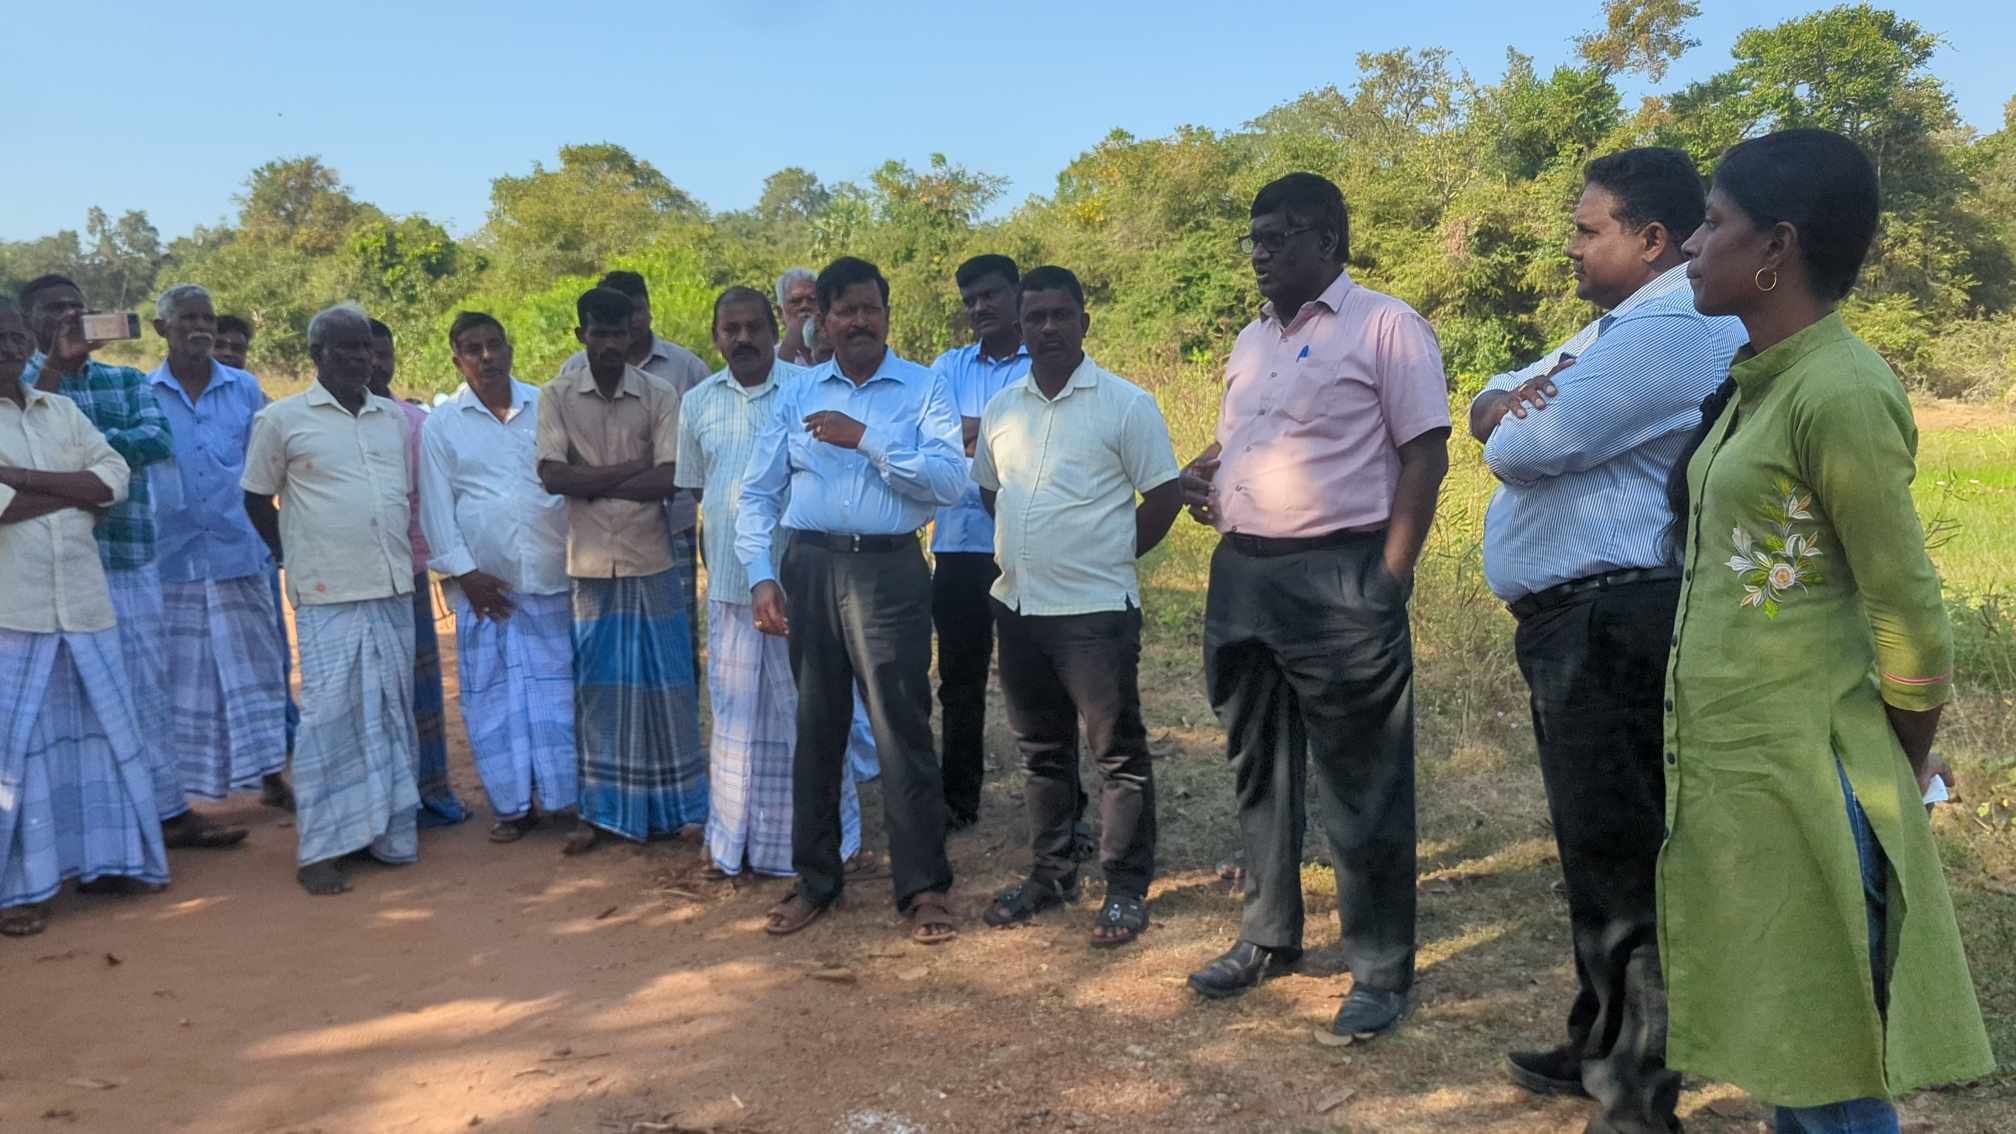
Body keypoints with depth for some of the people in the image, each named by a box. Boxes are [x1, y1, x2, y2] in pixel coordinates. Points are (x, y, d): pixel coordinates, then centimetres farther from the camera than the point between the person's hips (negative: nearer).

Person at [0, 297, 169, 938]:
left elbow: (115, 478, 0)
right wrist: (75, 489, -7)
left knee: (99, 730, 11)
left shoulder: (62, 411, 13)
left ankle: (102, 860, 24)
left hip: (82, 603, 5)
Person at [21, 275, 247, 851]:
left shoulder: (127, 380, 11)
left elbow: (158, 440, -6)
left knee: (148, 683, 7)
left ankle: (169, 809, 15)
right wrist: (56, 367, -17)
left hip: (132, 556, 3)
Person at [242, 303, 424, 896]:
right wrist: (297, 558, 4)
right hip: (327, 596, -4)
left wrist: (404, 553, 14)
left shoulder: (398, 419, 12)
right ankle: (321, 849, 3)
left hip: (394, 589, 4)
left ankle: (389, 830, 19)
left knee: (391, 712, 8)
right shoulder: (281, 419, 0)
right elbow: (257, 500, 7)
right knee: (330, 713, -5)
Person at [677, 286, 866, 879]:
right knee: (736, 710, 12)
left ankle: (830, 836, 18)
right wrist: (718, 548, 13)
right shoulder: (698, 403, 9)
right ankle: (731, 839, 25)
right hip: (729, 580, 4)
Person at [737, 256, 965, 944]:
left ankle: (923, 886, 9)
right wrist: (761, 576, -2)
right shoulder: (798, 396, 11)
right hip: (808, 569, 3)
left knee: (903, 727, -3)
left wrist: (864, 438, -15)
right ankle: (815, 879, 25)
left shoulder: (924, 389, 2)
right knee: (815, 727, 11)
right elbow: (758, 493, 10)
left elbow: (950, 480, -12)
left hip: (890, 570, -3)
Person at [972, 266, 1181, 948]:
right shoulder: (1001, 409, 9)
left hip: (1096, 610, -6)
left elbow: (1165, 496, -5)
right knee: (1041, 750, 16)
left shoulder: (1125, 404, -7)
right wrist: (1029, 552, 12)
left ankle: (1126, 889, 14)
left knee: (1118, 752, 3)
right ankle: (1050, 874, 29)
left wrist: (1111, 558, -1)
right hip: (1018, 606, 6)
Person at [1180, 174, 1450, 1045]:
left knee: (1359, 787, 1)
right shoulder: (1251, 341, 17)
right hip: (1240, 575, 8)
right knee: (1259, 771, 16)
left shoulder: (1384, 326, -5)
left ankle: (1381, 971, 14)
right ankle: (1269, 935, 31)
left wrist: (1389, 582, -16)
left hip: (1339, 579, -7)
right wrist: (1198, 476, 3)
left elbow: (1425, 455, -10)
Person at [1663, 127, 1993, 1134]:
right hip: (1730, 765, 9)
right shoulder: (1756, 383, 9)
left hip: (1798, 781, -9)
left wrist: (1904, 774, -1)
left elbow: (1907, 614, -14)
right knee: (1783, 1044, 20)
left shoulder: (1838, 393, -18)